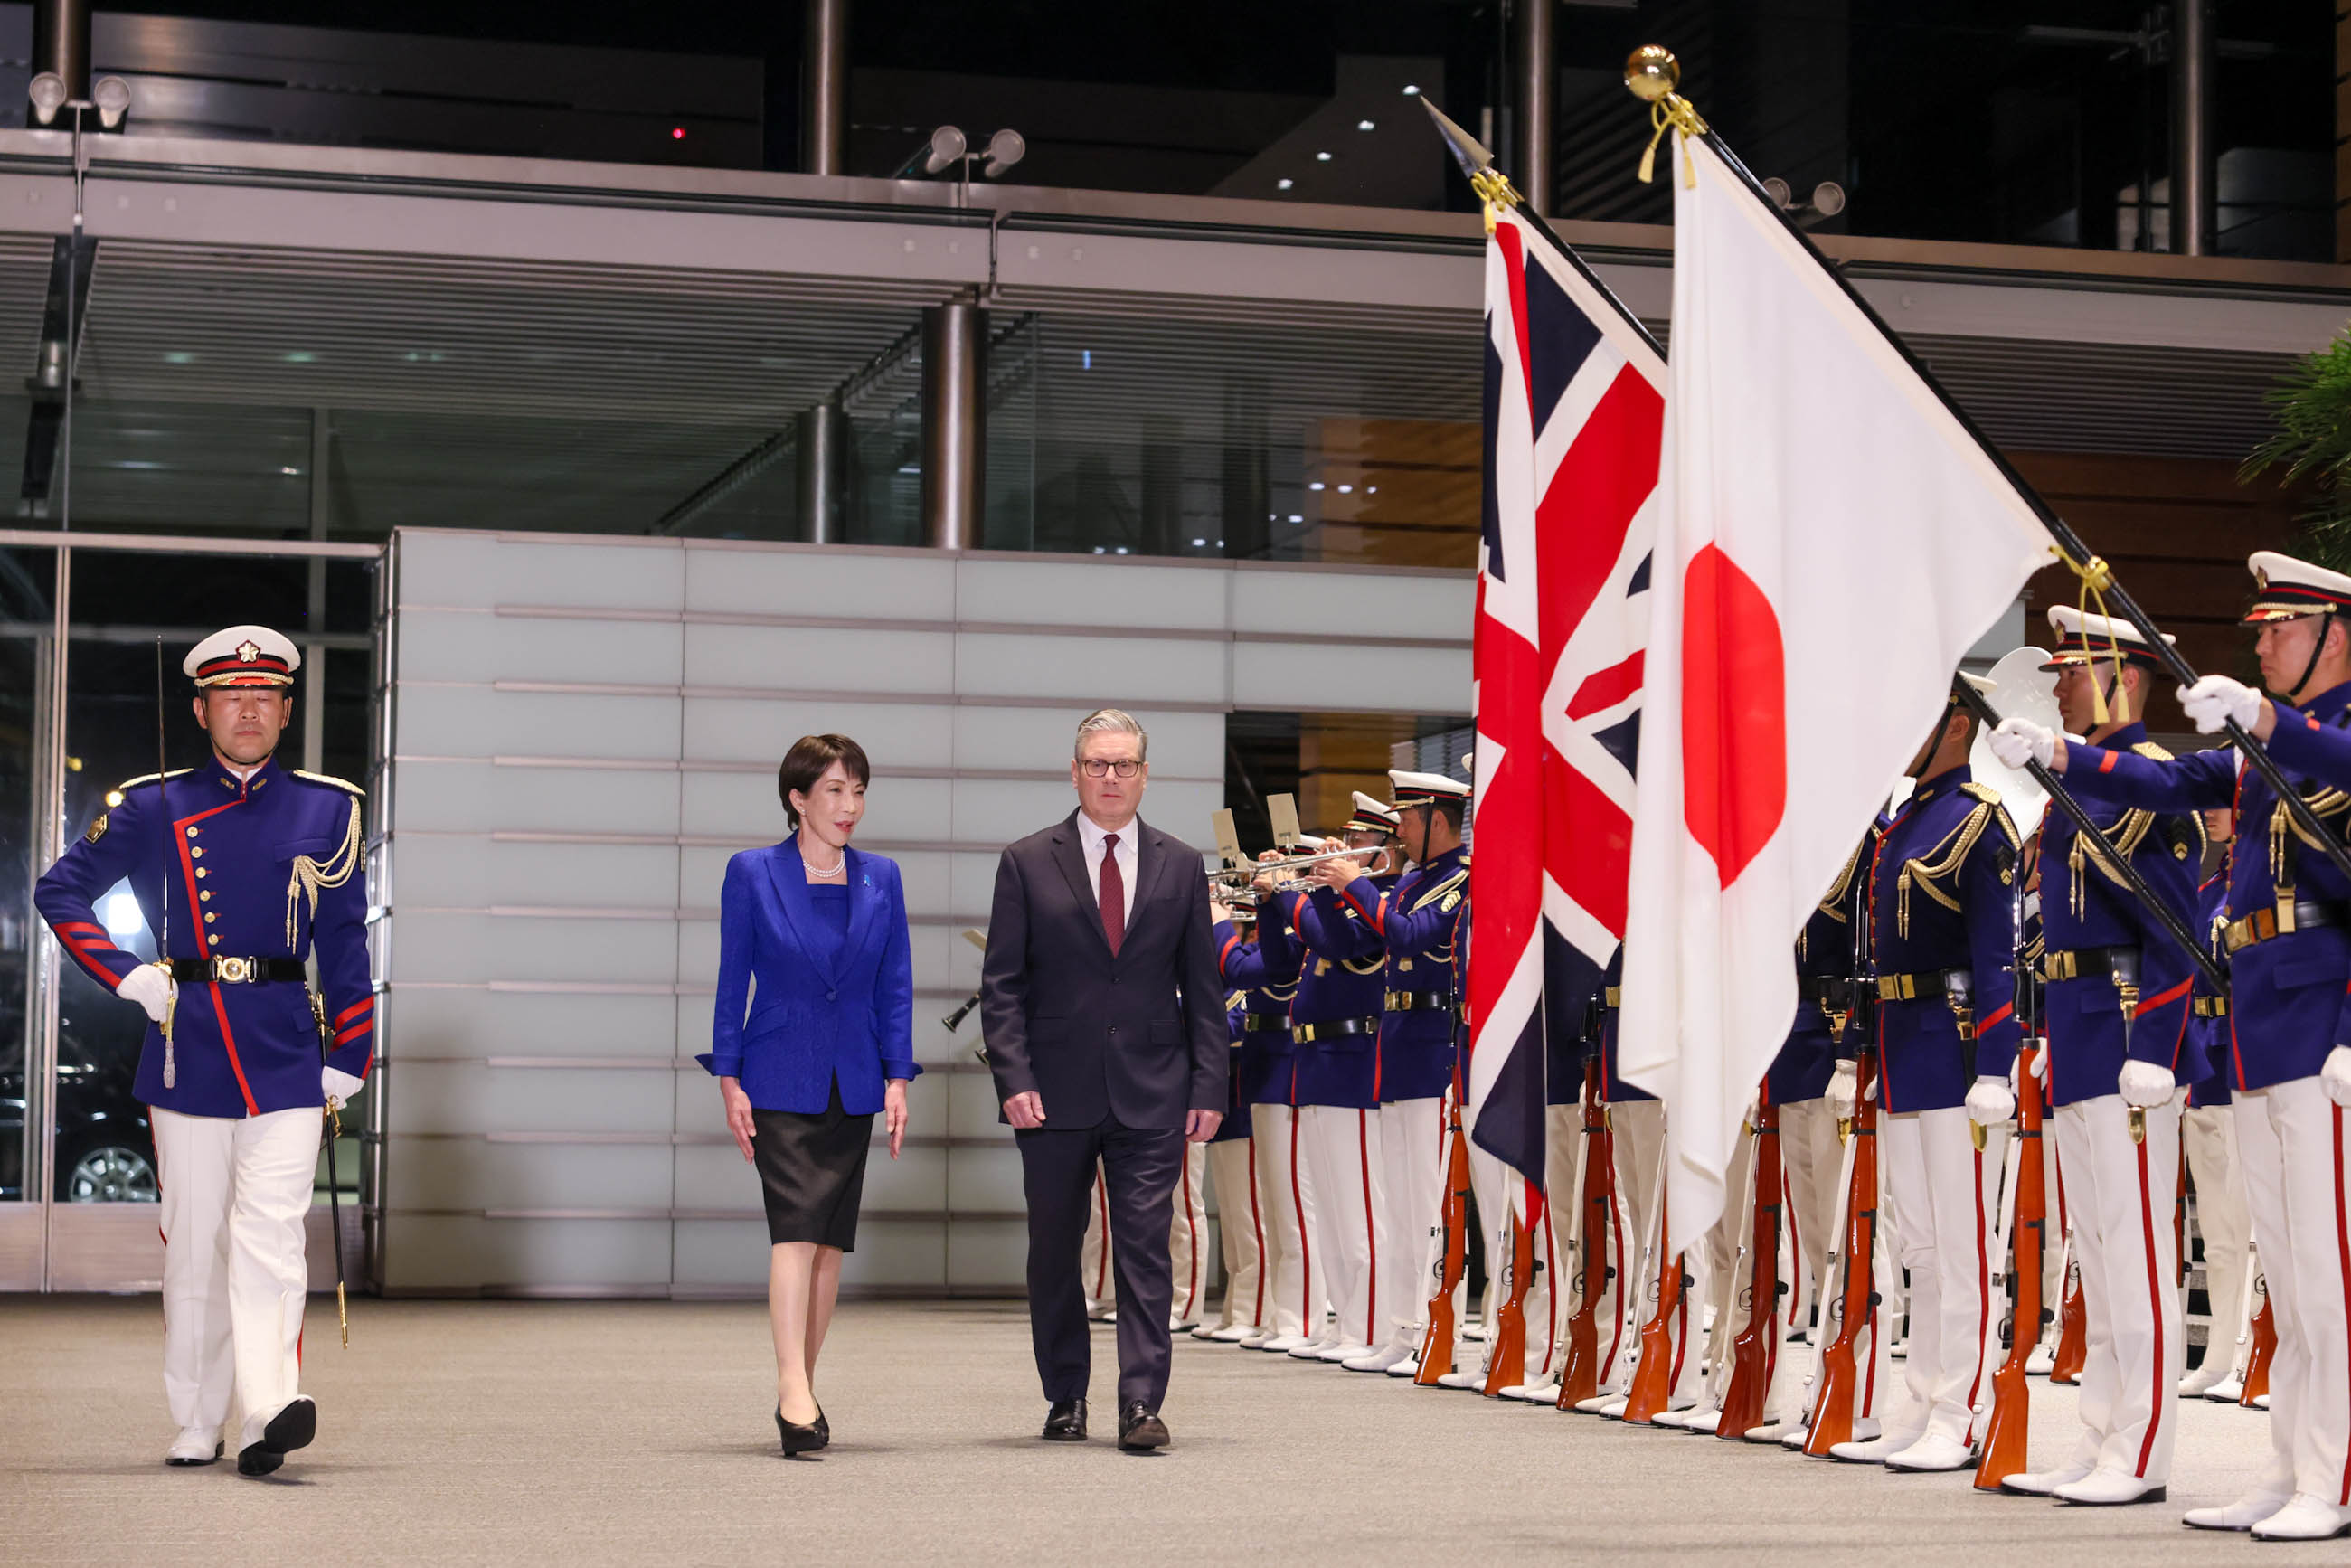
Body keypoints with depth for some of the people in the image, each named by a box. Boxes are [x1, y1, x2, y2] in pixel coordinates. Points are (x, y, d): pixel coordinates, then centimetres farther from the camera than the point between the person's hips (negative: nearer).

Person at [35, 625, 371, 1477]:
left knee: (269, 1236, -13)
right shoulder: (152, 808, 4)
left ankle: (269, 1411, -23)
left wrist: (347, 1058, 6)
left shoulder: (327, 810, 6)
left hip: (286, 1056, -1)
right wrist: (129, 977, -1)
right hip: (188, 1049, 1)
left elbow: (345, 944, 9)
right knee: (194, 1243, 6)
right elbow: (60, 891, 10)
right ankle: (197, 1427, 16)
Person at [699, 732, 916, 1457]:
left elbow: (896, 985, 8)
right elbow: (732, 982, 0)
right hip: (779, 1078, -4)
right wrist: (729, 1080, -5)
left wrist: (898, 1079, 1)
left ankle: (803, 1386, 16)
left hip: (852, 1083, 4)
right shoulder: (752, 874, -1)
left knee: (832, 1239, 6)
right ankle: (793, 1391, -23)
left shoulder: (880, 879, 7)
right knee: (796, 1226, -16)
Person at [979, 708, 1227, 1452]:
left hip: (1151, 1092, 0)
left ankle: (1141, 1403, -5)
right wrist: (1014, 1079, -9)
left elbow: (1203, 989, 8)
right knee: (1054, 1252, 9)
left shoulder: (1181, 867, 7)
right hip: (1056, 1093, 0)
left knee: (1145, 1249, -5)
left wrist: (1208, 1086, 1)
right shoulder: (1028, 863, 3)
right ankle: (1066, 1398, 21)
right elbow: (1002, 985, 1)